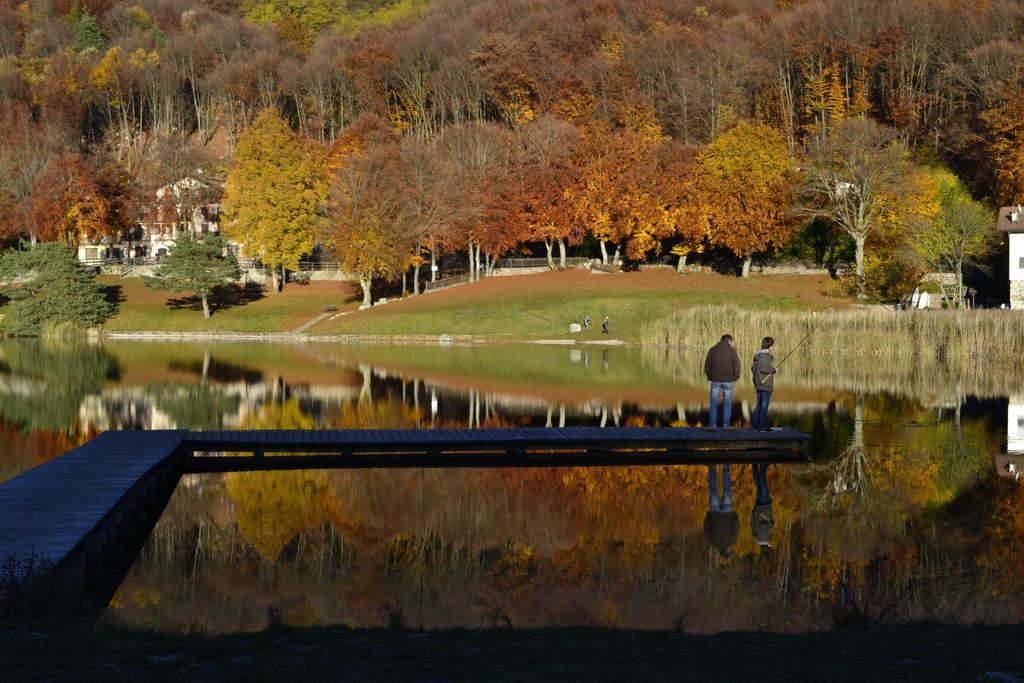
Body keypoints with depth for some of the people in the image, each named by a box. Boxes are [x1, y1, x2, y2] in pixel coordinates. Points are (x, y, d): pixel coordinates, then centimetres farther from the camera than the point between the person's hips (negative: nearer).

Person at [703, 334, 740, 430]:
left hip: (715, 380, 1)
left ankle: (713, 425, 4)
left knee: (714, 403, 7)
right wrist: (735, 377, 7)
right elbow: (736, 365, -6)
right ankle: (726, 425, 6)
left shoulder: (712, 350, 3)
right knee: (727, 403, 7)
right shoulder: (731, 350, -4)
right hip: (728, 380, -1)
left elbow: (707, 365, 4)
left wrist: (710, 377, 14)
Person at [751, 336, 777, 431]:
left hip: (759, 383, 9)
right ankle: (763, 426, -3)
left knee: (759, 404, 14)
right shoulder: (766, 355, -16)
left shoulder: (758, 355, 11)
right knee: (764, 405, -4)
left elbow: (753, 368, 16)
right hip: (766, 384, -9)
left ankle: (755, 424, 15)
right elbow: (763, 368, -24)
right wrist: (773, 370, -10)